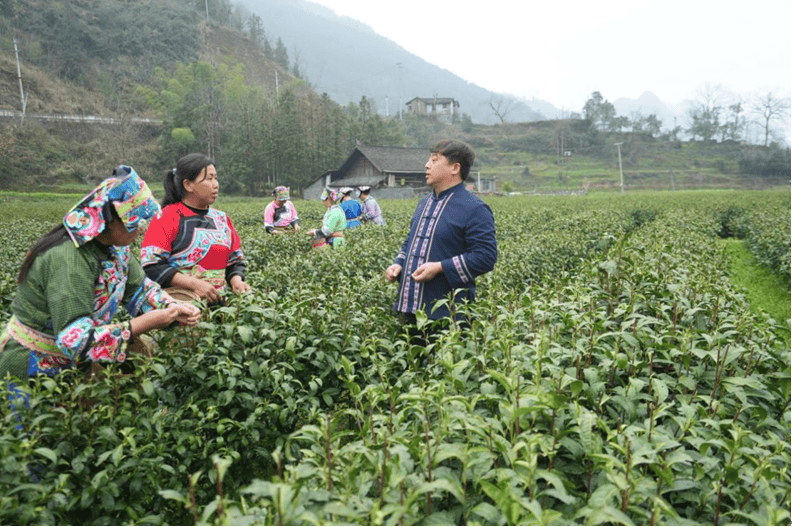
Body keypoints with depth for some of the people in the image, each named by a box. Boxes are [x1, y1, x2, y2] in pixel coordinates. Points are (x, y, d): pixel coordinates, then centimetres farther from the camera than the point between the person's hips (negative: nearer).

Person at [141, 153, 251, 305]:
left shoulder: (222, 219, 19)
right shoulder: (167, 217, 1)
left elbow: (235, 261, 24)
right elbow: (151, 266, -6)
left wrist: (236, 281, 2)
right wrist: (195, 284, -14)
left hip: (217, 302, 5)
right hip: (179, 303, -5)